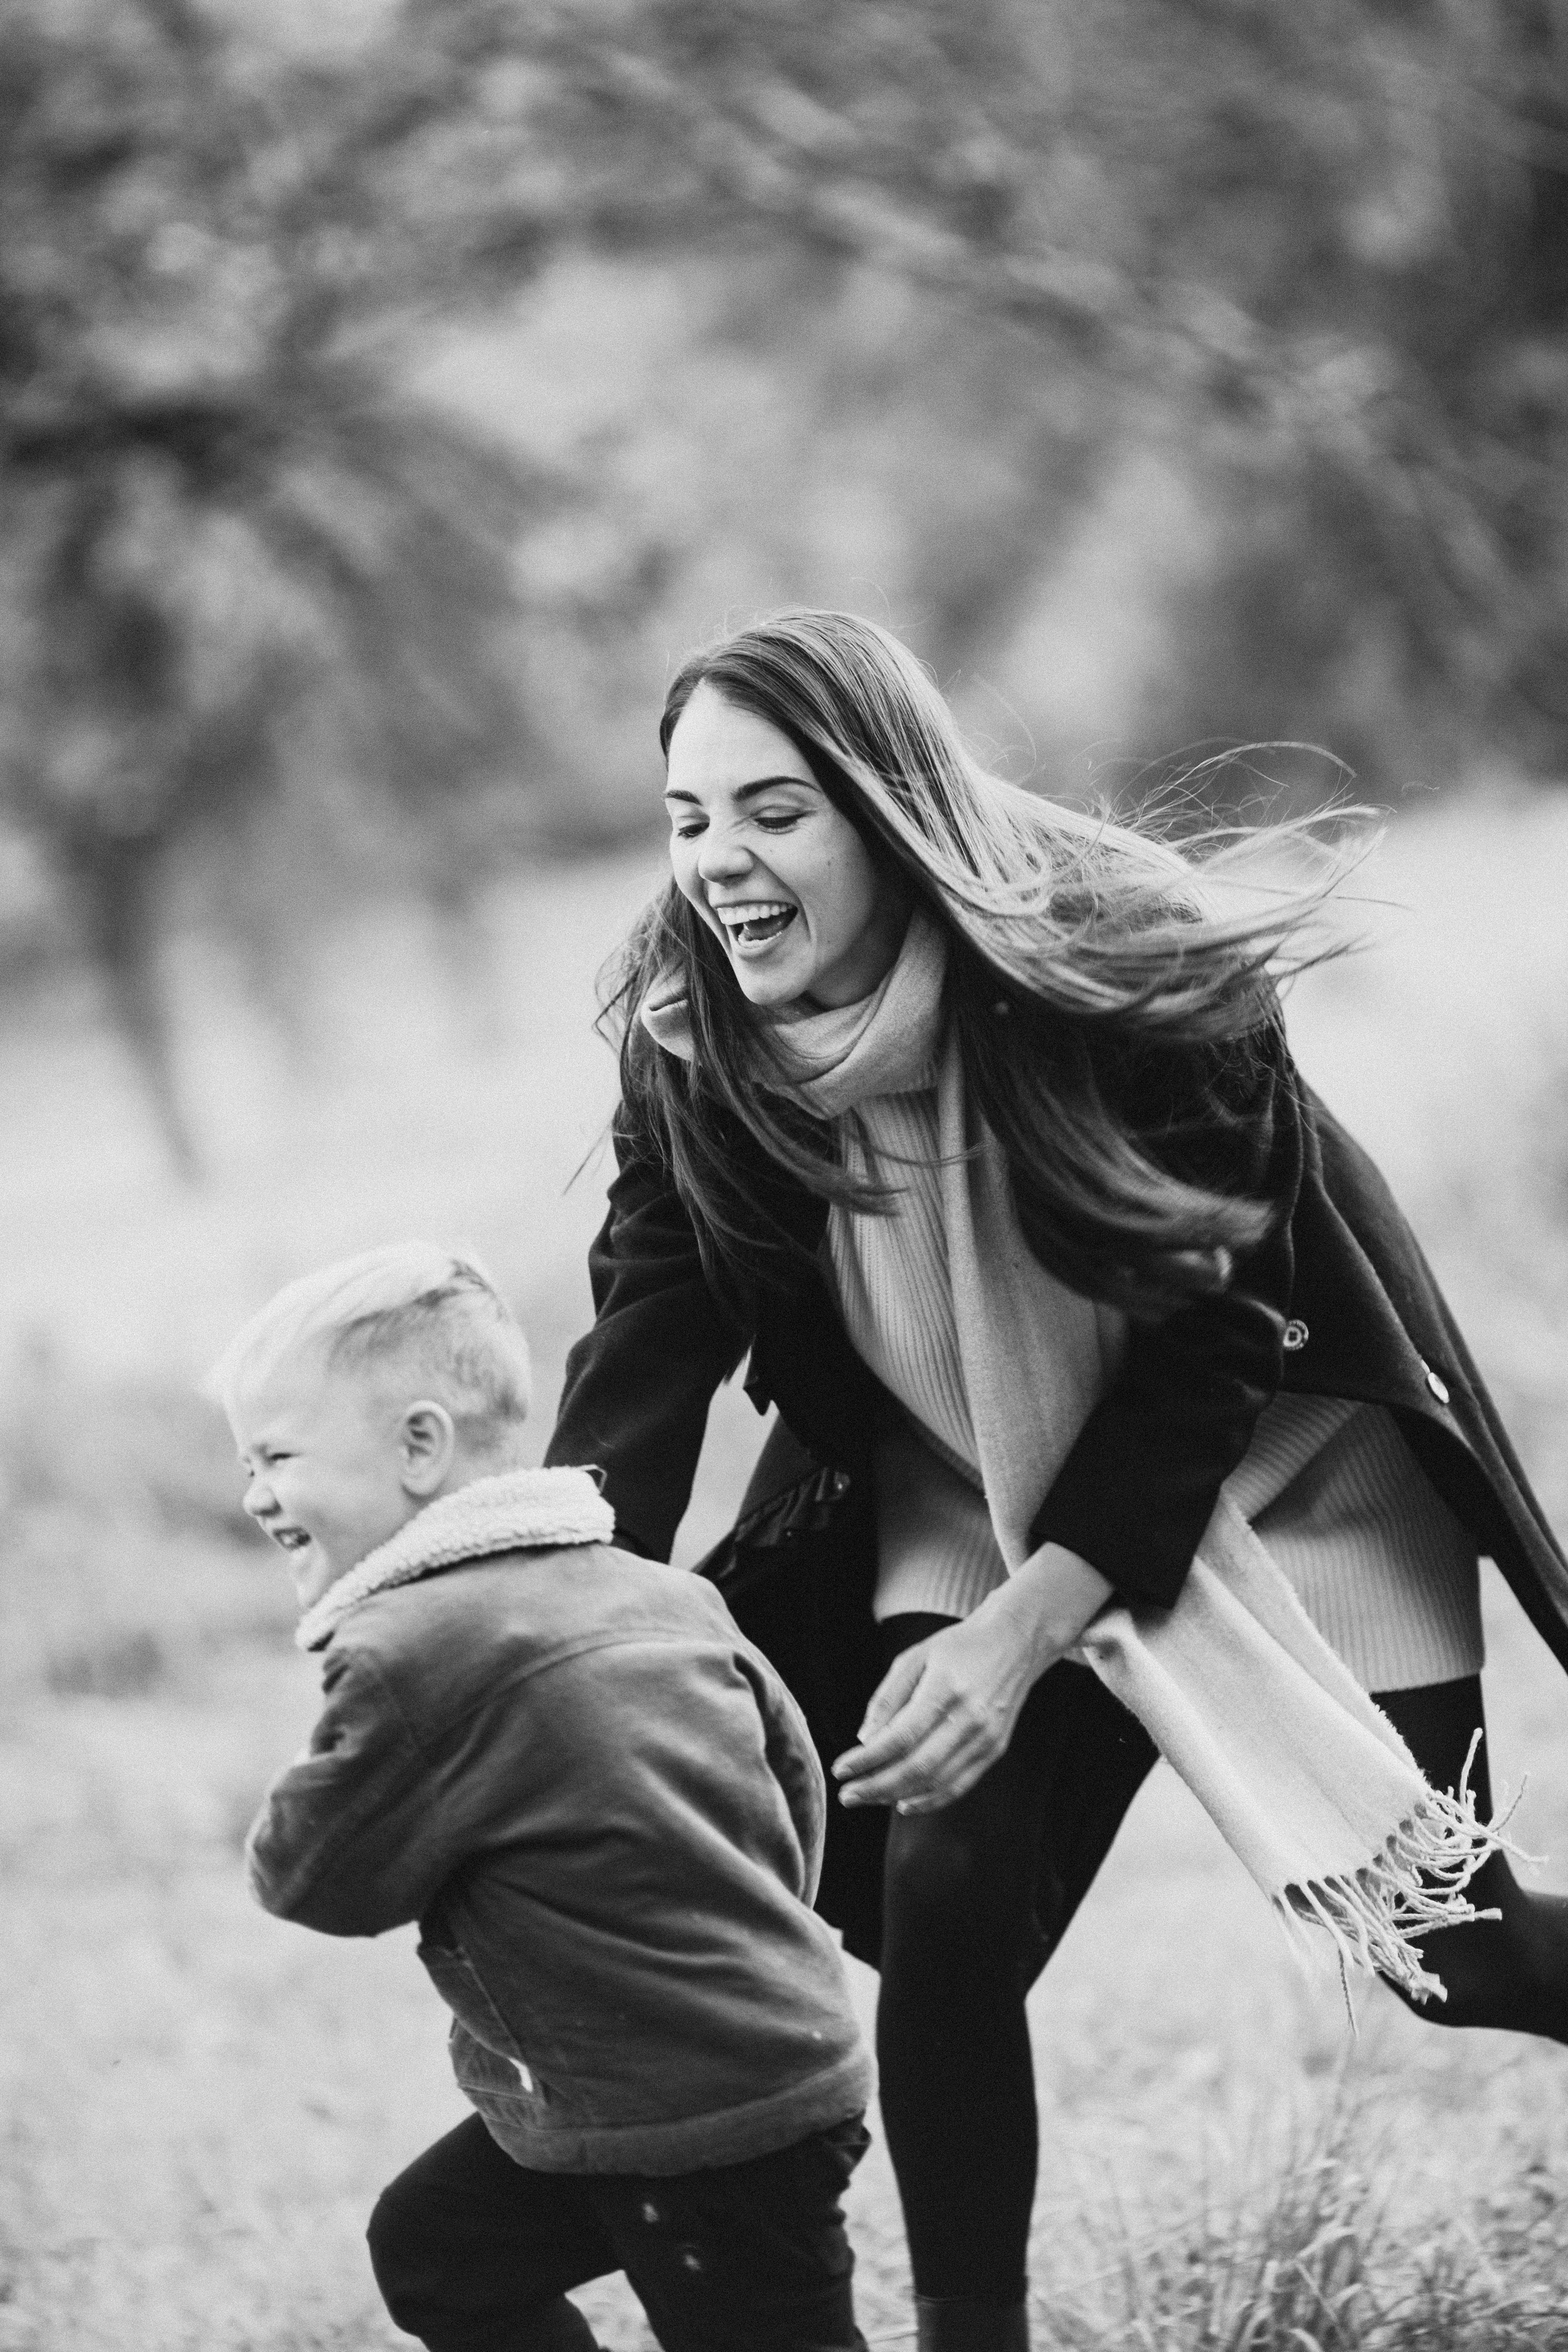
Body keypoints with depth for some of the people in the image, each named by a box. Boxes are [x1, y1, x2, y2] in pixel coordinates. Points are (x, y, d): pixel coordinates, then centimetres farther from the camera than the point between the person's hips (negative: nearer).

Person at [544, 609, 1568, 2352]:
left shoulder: (1119, 975, -28)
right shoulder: (691, 1052, -16)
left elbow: (1206, 1343, -23)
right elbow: (637, 1369, -16)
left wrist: (1020, 1637, -30)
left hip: (1283, 1468, -3)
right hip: (984, 1504, 3)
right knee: (945, 1900, -14)